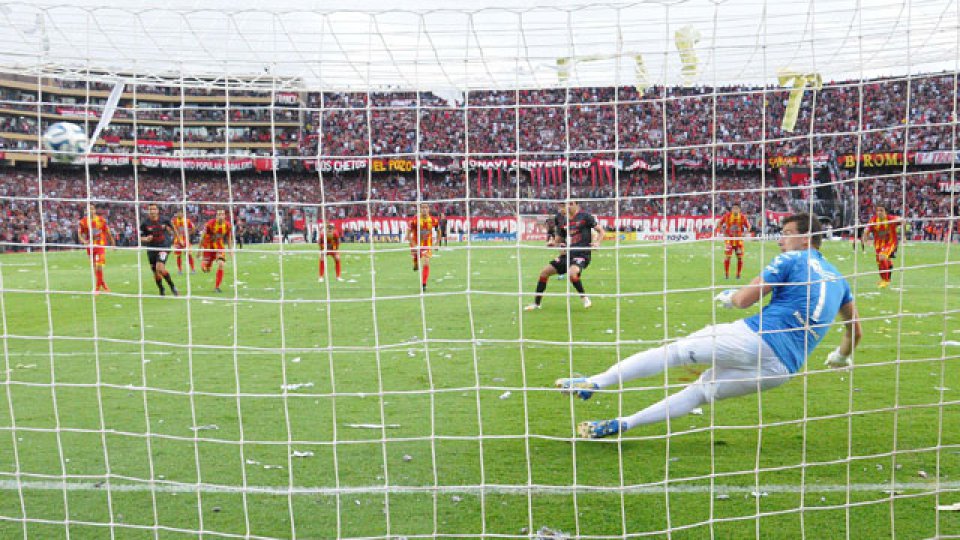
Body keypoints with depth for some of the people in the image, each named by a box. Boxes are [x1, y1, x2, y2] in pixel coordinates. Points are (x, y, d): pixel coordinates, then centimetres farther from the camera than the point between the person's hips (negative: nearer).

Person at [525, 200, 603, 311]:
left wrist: (597, 243, -16)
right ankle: (536, 304, 14)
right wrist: (552, 242, -4)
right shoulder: (562, 220, 11)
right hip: (568, 253, 6)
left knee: (572, 272, -35)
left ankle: (585, 298, -9)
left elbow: (601, 231, 1)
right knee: (544, 271, 1)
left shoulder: (585, 216, -4)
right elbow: (558, 239, 19)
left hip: (582, 254, -6)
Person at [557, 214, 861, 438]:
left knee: (675, 351, 1)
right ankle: (623, 424, 14)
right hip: (784, 369, 7)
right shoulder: (838, 279, 22)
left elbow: (744, 299, -4)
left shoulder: (791, 260, 1)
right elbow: (855, 332, 29)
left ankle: (594, 382, -3)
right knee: (703, 389, 15)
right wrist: (841, 357, 49)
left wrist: (728, 297, 19)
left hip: (756, 339, -7)